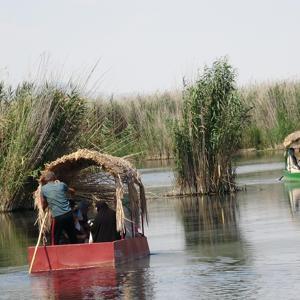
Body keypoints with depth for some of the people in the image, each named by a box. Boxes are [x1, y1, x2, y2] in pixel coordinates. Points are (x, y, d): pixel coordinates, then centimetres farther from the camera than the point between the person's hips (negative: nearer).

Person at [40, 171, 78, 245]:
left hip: (57, 217, -3)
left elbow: (43, 206, 9)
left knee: (55, 241, 6)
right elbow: (72, 191, 29)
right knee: (73, 239, 14)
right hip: (69, 214, 3)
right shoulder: (61, 184, 7)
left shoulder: (43, 189, 2)